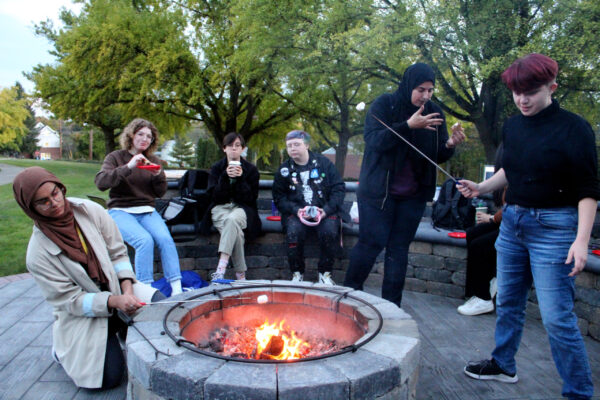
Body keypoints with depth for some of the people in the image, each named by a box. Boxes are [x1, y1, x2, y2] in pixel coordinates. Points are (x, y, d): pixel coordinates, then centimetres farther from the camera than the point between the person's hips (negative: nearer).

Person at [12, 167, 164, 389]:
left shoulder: (91, 211, -9)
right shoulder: (38, 254, -16)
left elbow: (118, 253, -2)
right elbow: (70, 300, -15)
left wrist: (127, 290, -16)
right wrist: (115, 301, -29)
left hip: (118, 289, 3)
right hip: (83, 313, -3)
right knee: (108, 377, -12)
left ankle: (127, 330, 9)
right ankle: (62, 349, 17)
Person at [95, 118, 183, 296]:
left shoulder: (153, 160, 16)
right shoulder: (116, 157, 5)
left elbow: (160, 193, 13)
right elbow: (100, 182, -13)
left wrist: (158, 176, -7)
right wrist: (128, 167, -23)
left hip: (147, 211, 3)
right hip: (121, 211, -3)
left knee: (165, 238, -26)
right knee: (145, 240, -31)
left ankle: (177, 288, -28)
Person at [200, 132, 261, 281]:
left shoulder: (251, 169, 7)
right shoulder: (217, 168, 10)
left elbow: (251, 198, -1)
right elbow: (215, 196, -1)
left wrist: (240, 179, -14)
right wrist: (225, 176, -15)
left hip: (242, 208, -1)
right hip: (220, 208, 1)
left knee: (232, 219, -39)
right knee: (235, 230, -34)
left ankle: (221, 268, -47)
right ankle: (240, 274, -31)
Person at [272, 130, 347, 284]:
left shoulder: (323, 163, 6)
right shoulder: (284, 170, 8)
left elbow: (339, 188, 4)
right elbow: (279, 197, 7)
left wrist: (327, 209, -11)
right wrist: (296, 210, -12)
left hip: (325, 210, 0)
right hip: (296, 212, 1)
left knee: (329, 231, -30)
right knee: (293, 232, -31)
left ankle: (325, 273, -10)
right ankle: (297, 273, -11)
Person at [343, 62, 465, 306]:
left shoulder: (434, 113, 6)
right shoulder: (384, 105, -5)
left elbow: (438, 157, 7)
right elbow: (373, 140, -19)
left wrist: (450, 145, -15)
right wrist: (408, 126, -29)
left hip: (413, 195, 4)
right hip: (378, 192, -4)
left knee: (399, 249, 7)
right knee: (372, 243, -1)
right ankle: (349, 293, 20)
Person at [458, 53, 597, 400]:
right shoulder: (513, 126, 6)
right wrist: (482, 187, 4)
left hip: (553, 228, -6)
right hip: (513, 221, 7)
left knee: (557, 317, -4)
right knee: (508, 302, 18)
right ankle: (503, 365, 38)